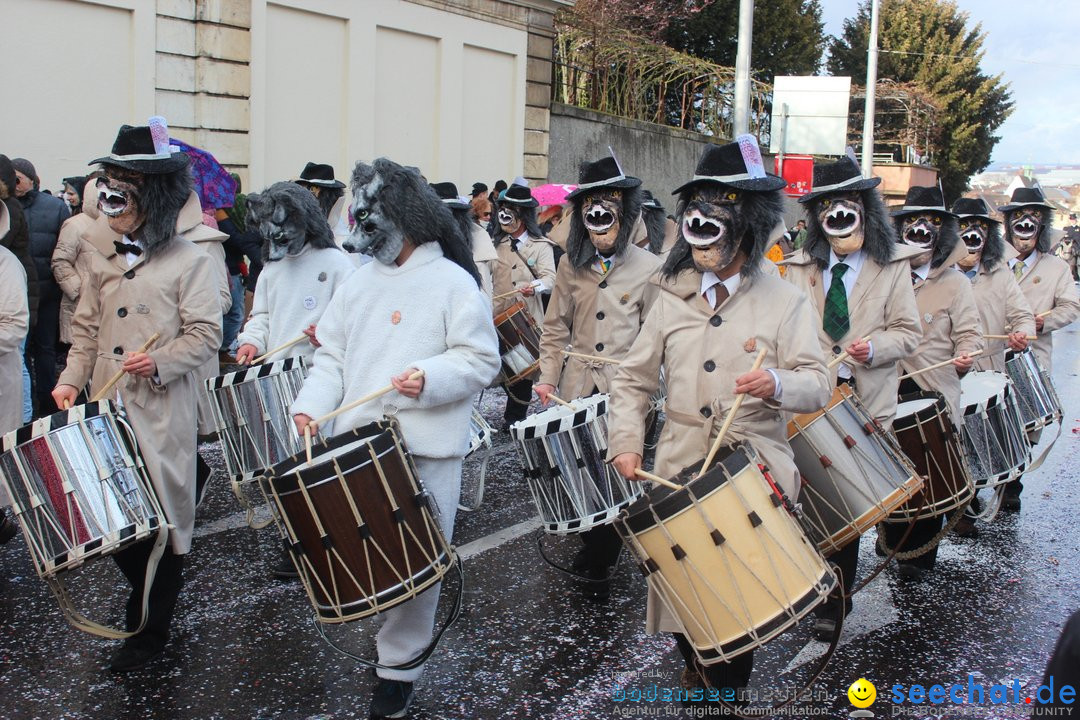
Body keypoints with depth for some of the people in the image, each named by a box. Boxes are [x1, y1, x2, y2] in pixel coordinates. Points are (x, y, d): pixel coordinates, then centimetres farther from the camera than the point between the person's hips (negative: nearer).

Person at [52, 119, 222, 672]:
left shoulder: (189, 261, -5)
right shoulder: (103, 263, 12)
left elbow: (206, 334, -8)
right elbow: (87, 329, 16)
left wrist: (160, 362, -22)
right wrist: (71, 380, 2)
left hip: (161, 414, -5)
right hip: (108, 411, 5)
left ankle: (149, 631, 17)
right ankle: (148, 593, 32)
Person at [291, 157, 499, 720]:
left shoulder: (453, 282, -4)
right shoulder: (359, 283, 13)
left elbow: (481, 360, -6)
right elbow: (333, 357, 14)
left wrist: (429, 379, -22)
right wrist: (311, 404, -2)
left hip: (426, 449, -5)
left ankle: (399, 668, 14)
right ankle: (392, 622, 30)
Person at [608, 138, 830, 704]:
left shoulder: (786, 302, -1)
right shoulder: (672, 299, 9)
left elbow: (817, 385, -9)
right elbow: (633, 377, 10)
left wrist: (778, 384, -31)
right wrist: (626, 441, -2)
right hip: (680, 466, 3)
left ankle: (729, 684, 26)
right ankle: (697, 665, 33)